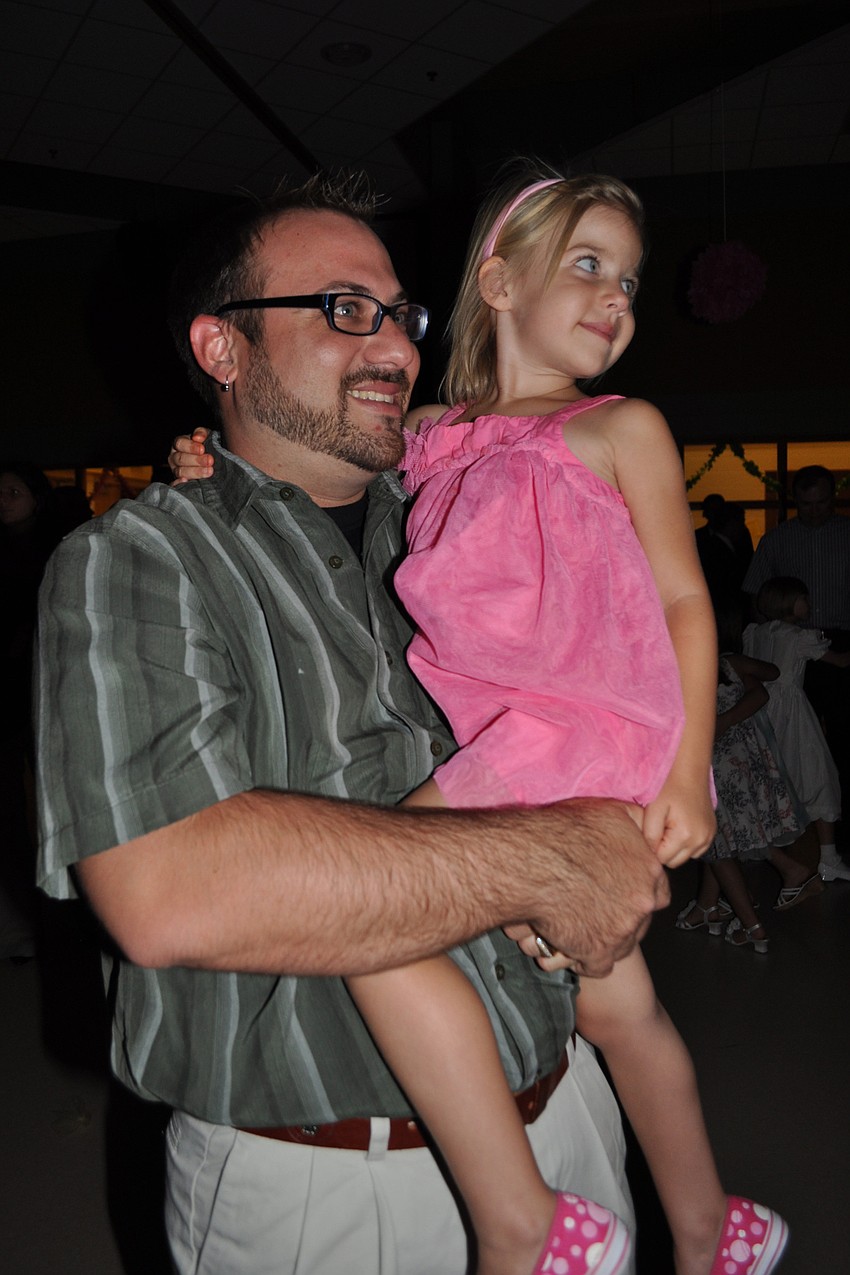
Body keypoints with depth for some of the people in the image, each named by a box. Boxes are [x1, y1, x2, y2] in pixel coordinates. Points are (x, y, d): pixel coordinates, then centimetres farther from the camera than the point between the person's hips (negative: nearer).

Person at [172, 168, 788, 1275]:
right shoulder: (432, 438, 15)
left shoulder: (621, 427, 4)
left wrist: (687, 770, -9)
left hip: (588, 741, -5)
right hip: (493, 748, 6)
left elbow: (685, 600, 0)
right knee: (615, 998, 18)